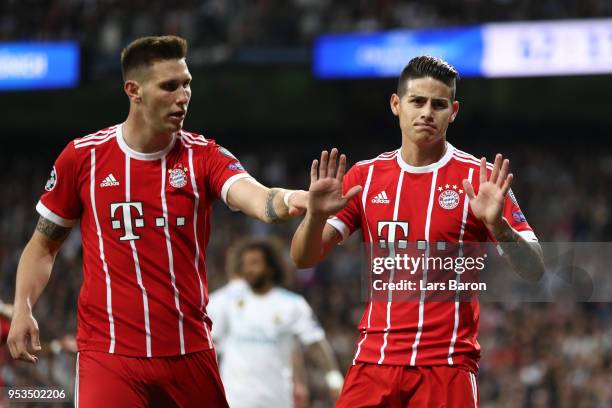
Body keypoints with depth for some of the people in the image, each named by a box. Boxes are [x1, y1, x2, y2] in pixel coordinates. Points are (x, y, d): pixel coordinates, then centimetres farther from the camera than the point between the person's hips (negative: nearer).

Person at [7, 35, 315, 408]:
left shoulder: (203, 156, 2)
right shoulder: (83, 156, 2)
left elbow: (256, 198, -19)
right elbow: (44, 244, 14)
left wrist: (287, 200, -42)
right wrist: (23, 309, -1)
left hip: (190, 352, 2)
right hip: (108, 355, -1)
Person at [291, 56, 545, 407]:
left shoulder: (478, 178, -1)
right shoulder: (366, 176, 8)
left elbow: (534, 271, -5)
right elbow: (304, 259, 7)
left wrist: (497, 224, -24)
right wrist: (316, 215, -14)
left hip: (449, 365, -2)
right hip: (374, 361, 3)